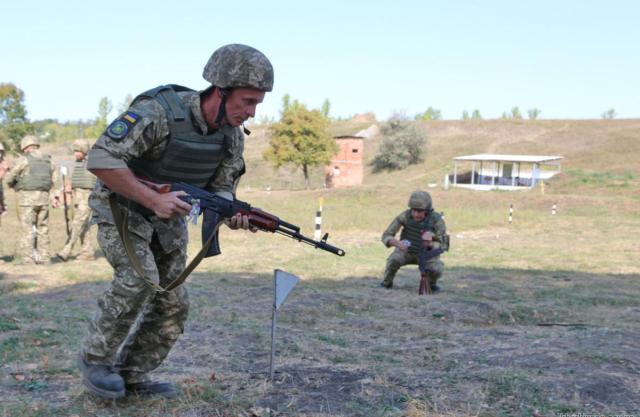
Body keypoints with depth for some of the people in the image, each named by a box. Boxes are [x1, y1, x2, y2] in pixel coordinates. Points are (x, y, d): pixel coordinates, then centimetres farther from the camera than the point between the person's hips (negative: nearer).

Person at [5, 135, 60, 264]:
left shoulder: (24, 159, -4)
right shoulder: (48, 160, 12)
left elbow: (10, 178, -1)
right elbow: (54, 180, 12)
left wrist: (13, 185, 20)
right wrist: (55, 196, 15)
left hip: (27, 196, -5)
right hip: (44, 196, 5)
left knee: (28, 228, -4)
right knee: (43, 228, 10)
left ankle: (27, 258, -5)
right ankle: (43, 257, 11)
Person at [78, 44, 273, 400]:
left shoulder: (233, 136, -9)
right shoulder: (160, 111, -30)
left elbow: (221, 188, -1)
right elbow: (101, 160, -32)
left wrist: (231, 212, -24)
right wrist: (154, 199, -35)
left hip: (168, 218, 6)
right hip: (121, 208, -6)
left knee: (174, 305, 1)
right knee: (141, 278, -26)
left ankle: (132, 375, 17)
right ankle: (96, 358, -3)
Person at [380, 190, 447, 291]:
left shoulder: (437, 220, -31)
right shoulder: (405, 215, -28)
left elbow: (442, 247, -29)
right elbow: (386, 236, -26)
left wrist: (430, 243, -53)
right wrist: (397, 243, -49)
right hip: (407, 251, 0)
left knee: (436, 270, -31)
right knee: (394, 259, -33)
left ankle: (431, 283, 5)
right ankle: (387, 282, -4)